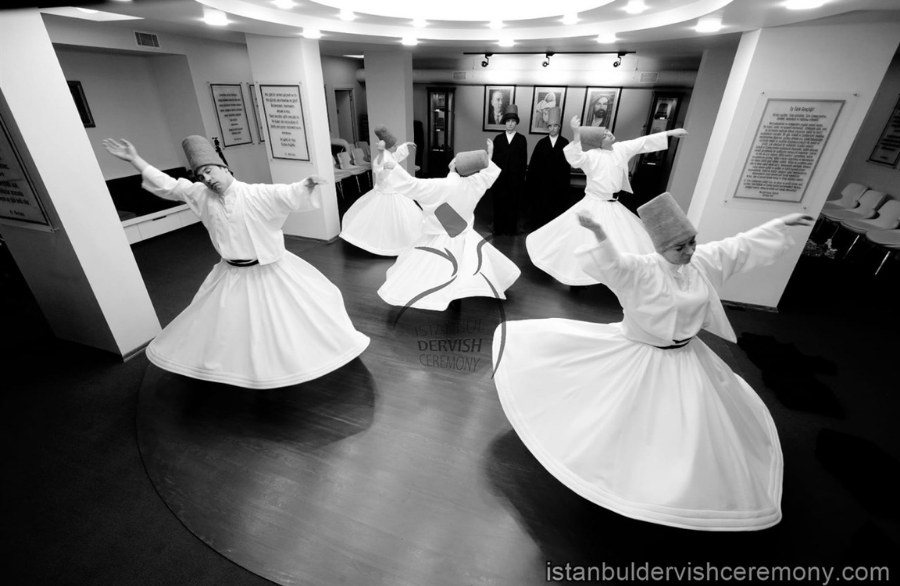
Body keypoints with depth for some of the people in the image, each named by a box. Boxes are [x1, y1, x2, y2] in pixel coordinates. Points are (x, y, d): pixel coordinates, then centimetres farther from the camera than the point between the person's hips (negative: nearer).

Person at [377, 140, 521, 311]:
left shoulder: (441, 186, -26)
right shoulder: (474, 184, -9)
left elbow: (411, 184, -27)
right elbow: (488, 173, 13)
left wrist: (394, 166, -17)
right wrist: (489, 156, 25)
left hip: (441, 241, -5)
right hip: (465, 238, 6)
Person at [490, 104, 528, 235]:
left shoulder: (522, 139, 5)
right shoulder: (498, 138, 8)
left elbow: (524, 160, 3)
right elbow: (493, 158, 5)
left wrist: (521, 177, -2)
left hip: (515, 177, -1)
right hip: (500, 176, 1)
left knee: (513, 204, 3)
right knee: (499, 203, 4)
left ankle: (512, 228, 12)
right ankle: (498, 228, 13)